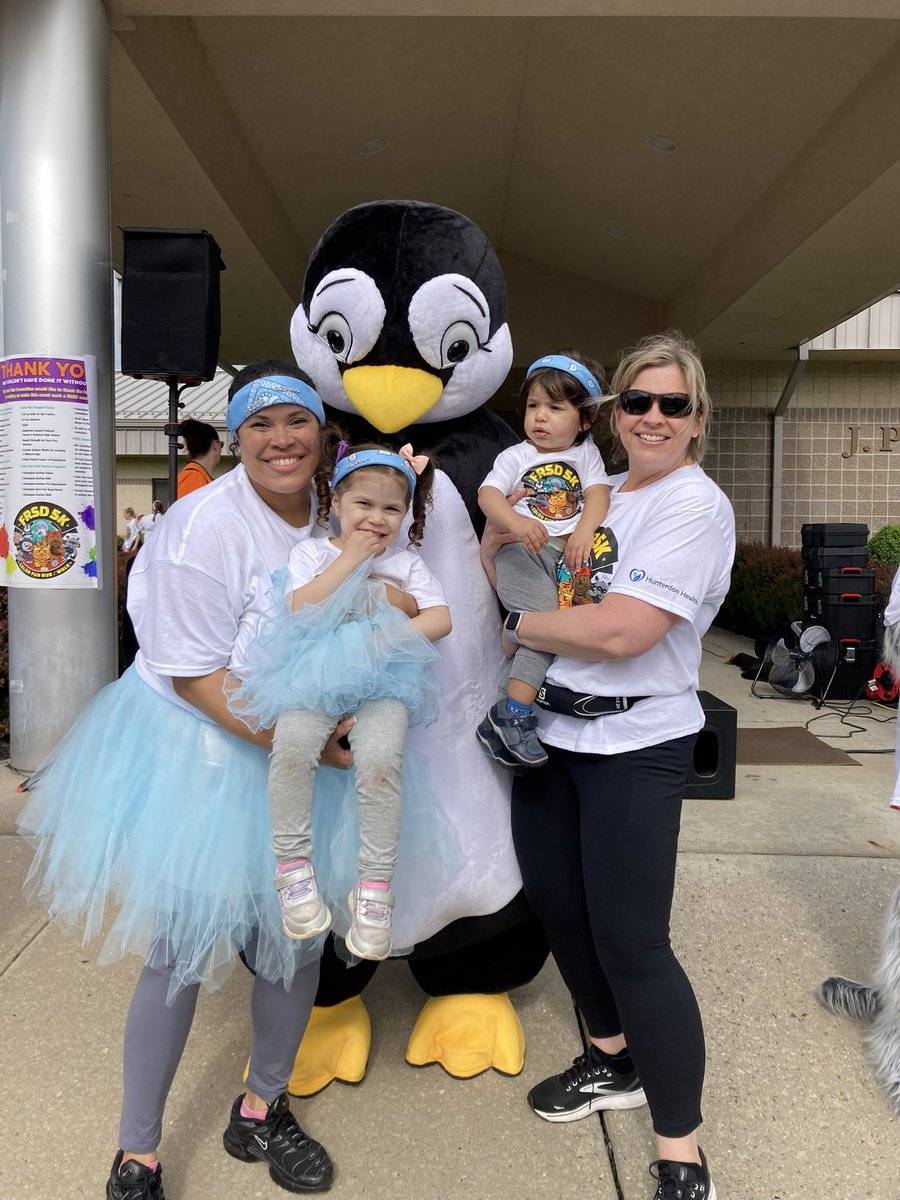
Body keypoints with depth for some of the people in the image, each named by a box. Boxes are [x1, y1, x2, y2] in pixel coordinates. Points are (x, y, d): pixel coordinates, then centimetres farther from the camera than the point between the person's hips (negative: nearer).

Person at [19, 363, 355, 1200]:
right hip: (198, 754, -6)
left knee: (298, 938, 15)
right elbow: (195, 676, -21)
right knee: (182, 955, 5)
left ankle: (261, 1112, 41)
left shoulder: (333, 510, -2)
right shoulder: (204, 527, -23)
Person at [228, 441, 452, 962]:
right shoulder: (312, 552, 14)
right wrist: (351, 557, -5)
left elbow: (441, 619, 1)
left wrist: (392, 636, -15)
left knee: (380, 758, -28)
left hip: (384, 679, 0)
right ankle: (293, 865, -13)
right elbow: (301, 609, -6)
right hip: (317, 670, 0)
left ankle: (375, 888, -14)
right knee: (292, 740, -30)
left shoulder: (406, 563, 15)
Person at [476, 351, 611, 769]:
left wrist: (584, 530, -16)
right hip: (522, 550, -3)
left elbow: (598, 493, 6)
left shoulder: (586, 454, 21)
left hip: (570, 548, 4)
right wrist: (514, 521, -21)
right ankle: (512, 715, -25)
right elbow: (488, 493, 1)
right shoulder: (515, 456, 16)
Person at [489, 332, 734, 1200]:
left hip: (632, 745, -8)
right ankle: (614, 1062, 43)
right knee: (555, 903, 17)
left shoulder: (694, 504, -12)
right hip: (551, 729, 8)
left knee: (629, 942, -2)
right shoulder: (600, 496, 12)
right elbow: (541, 590, 20)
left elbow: (621, 631, -24)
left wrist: (519, 625, -10)